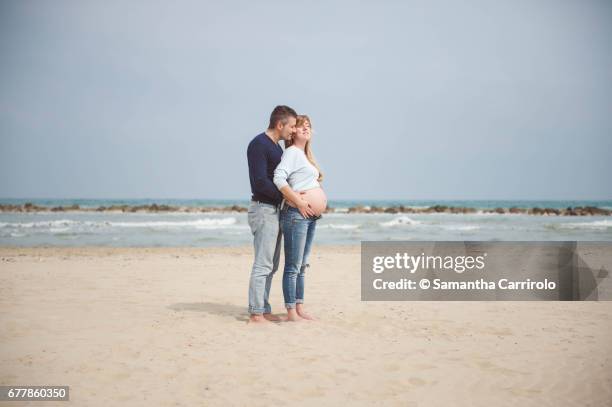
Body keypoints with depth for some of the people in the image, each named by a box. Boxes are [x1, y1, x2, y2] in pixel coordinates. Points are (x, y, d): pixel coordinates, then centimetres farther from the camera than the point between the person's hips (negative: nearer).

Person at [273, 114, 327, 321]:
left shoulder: (305, 155, 20)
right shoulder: (291, 152, -8)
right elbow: (279, 178, -22)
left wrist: (316, 206, 11)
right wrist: (298, 201, -22)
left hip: (310, 217, 10)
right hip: (296, 214, -10)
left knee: (302, 266, 13)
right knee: (293, 266, -7)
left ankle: (300, 309, 20)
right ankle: (291, 312, -4)